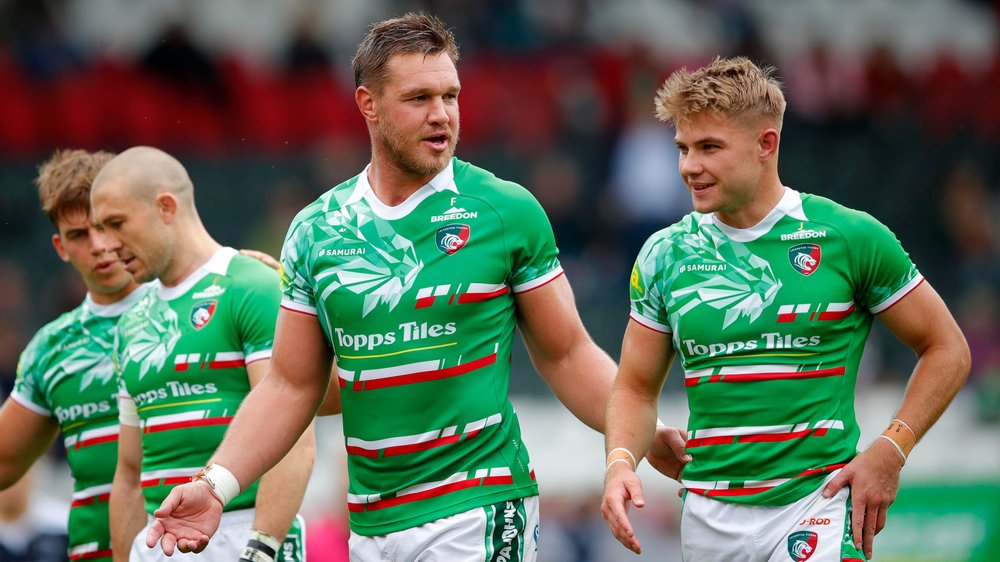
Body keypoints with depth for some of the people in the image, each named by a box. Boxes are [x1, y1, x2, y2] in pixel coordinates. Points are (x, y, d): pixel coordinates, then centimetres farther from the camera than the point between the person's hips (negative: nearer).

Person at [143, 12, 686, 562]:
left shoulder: (507, 211, -2)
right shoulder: (316, 230, 6)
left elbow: (565, 356, 3)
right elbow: (292, 386, 10)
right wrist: (215, 485, -2)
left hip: (477, 513, -3)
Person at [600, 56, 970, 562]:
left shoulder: (849, 237, -4)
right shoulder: (665, 255, 6)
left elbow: (947, 349, 4)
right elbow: (636, 387, 13)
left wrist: (889, 453, -8)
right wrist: (620, 462, -7)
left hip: (816, 503, -4)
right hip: (708, 515, 4)